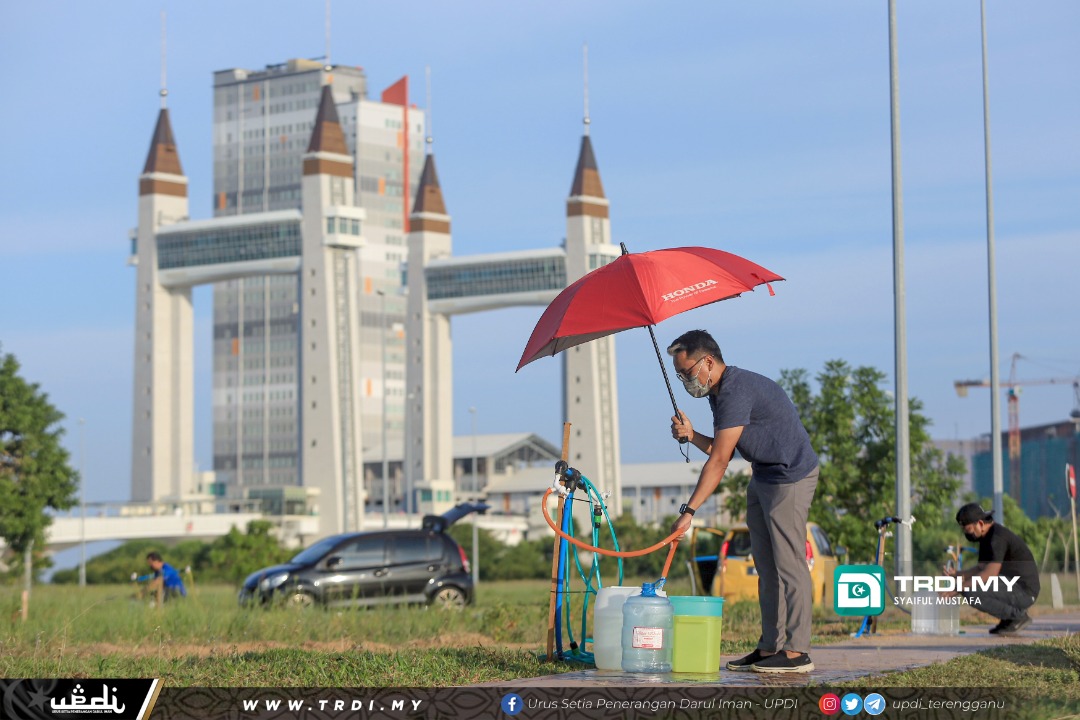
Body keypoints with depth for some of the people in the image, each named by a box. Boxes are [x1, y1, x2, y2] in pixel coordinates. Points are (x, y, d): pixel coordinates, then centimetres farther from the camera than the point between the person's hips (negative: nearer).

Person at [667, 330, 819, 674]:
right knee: (766, 568, 9)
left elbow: (719, 460, -26)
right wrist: (692, 435, -7)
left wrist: (689, 511, -26)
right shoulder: (719, 392, 9)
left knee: (788, 564, -10)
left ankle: (797, 652, -8)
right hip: (762, 478, 10)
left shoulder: (737, 391, -23)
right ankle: (770, 647, 13)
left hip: (791, 476, -10)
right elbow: (721, 452, 12)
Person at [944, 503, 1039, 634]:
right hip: (1012, 586, 10)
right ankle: (1010, 617, 12)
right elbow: (981, 568, 17)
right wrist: (957, 574, 0)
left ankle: (1018, 616, -9)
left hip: (1024, 591, -10)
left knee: (971, 593, -24)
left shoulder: (998, 537, -19)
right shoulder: (987, 537, 12)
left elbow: (990, 573, -28)